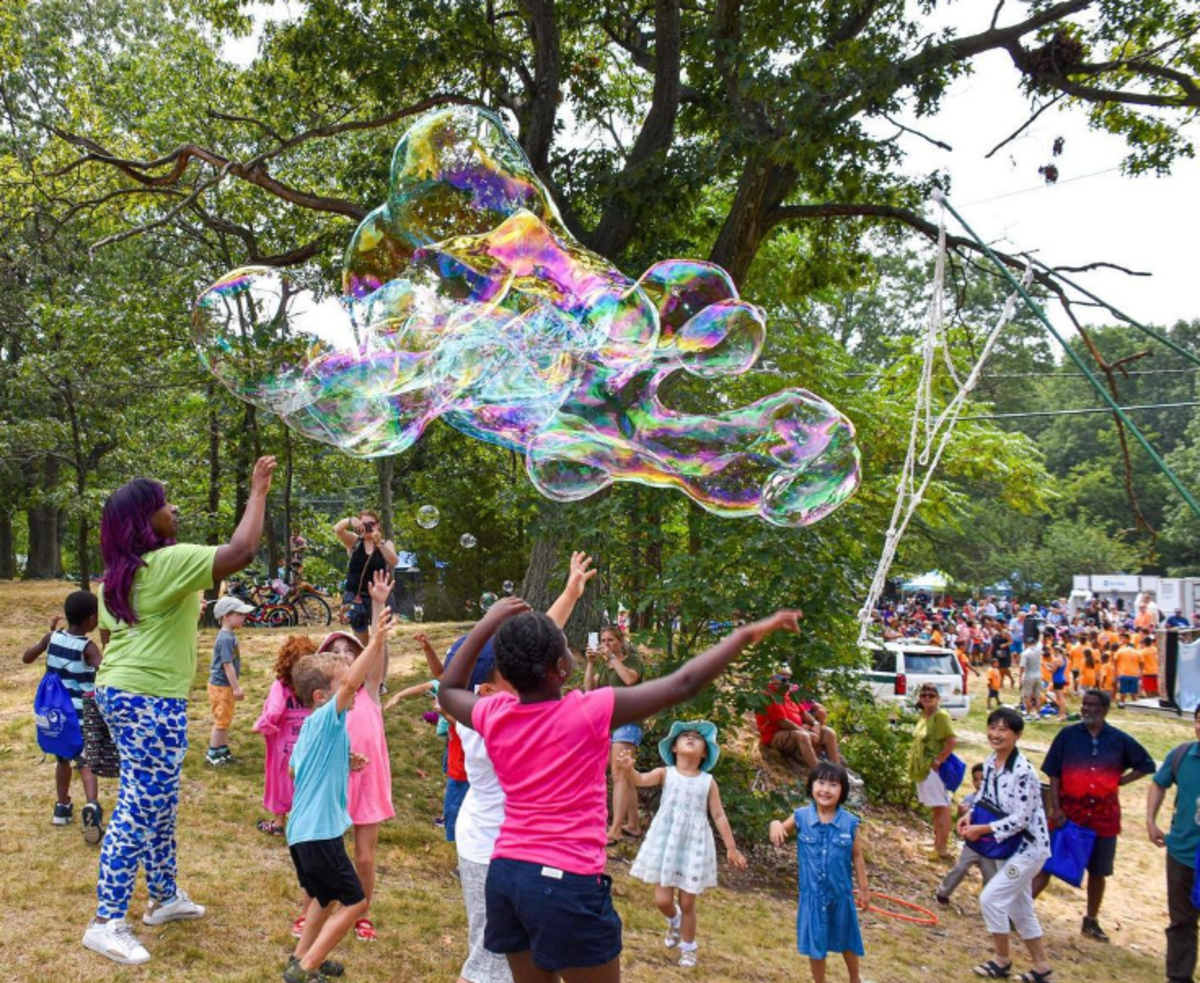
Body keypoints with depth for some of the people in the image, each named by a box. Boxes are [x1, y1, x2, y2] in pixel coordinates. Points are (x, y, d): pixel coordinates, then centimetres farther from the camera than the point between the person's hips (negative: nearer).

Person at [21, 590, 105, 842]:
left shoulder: (52, 638, -1)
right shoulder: (88, 647, -16)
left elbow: (26, 658, 15)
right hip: (81, 715, -5)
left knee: (62, 759, 22)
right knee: (86, 764, -5)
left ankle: (62, 807, 32)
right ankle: (91, 807, -25)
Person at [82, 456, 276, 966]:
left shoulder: (116, 574, 12)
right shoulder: (169, 562, -16)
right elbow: (242, 551, -24)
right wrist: (258, 492, -14)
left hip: (118, 693, 10)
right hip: (149, 701, -10)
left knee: (159, 804, 19)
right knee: (141, 809, -4)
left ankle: (165, 897, 30)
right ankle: (106, 923, 1)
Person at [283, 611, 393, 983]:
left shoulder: (312, 728, 10)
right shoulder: (326, 720, -16)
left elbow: (295, 769, 24)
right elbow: (350, 684, -34)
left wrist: (343, 763, 19)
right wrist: (377, 640, -40)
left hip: (305, 829, 10)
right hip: (318, 831, -10)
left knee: (327, 897, 26)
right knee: (353, 901, -1)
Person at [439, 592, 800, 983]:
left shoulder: (493, 716, -1)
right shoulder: (589, 712, -15)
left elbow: (450, 690, 23)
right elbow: (682, 685, -12)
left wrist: (487, 624, 21)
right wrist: (747, 634, -3)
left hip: (505, 874, 6)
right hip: (567, 882, -6)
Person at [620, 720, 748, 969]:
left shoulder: (708, 781, 0)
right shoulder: (665, 773, -4)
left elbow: (719, 815, 4)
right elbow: (641, 780, -23)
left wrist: (731, 847, 3)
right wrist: (629, 770, -46)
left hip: (694, 845, 0)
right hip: (666, 841, 0)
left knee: (688, 903, 5)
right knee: (662, 900, 2)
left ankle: (688, 947, 28)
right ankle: (674, 921, 38)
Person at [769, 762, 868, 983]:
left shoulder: (849, 823, -12)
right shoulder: (801, 817, -12)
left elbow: (857, 857, -2)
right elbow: (781, 834, 1)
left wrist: (863, 889, 4)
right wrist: (775, 824, -22)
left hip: (841, 894, 1)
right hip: (812, 894, 0)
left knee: (847, 941, 21)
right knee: (815, 944, 14)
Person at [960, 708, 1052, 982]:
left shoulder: (1023, 772, -27)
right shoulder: (990, 762, -1)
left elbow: (1019, 820, -26)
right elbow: (987, 800, 11)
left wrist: (980, 830, -21)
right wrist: (970, 816, -8)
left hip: (1029, 847, -8)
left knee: (991, 898, -6)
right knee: (1019, 907, 16)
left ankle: (1002, 961, 14)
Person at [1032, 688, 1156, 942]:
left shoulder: (1119, 740, -2)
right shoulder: (1068, 735, -5)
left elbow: (1146, 765, 11)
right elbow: (1054, 774, -3)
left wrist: (1119, 781, 0)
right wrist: (1055, 808, -10)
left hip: (1104, 817, 2)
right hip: (1068, 813, -2)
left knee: (1098, 871, 14)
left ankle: (1091, 921, 31)